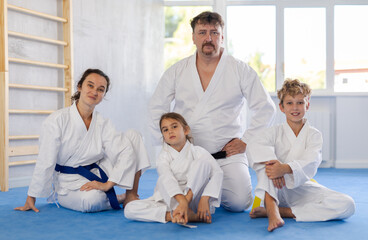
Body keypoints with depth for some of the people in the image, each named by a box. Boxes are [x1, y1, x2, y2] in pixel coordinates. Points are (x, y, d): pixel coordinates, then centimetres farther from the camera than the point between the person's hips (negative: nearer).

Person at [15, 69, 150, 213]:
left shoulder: (103, 124, -2)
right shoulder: (56, 120, -14)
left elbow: (125, 151, -11)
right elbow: (45, 163, -14)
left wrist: (108, 184, -24)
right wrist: (31, 199, -10)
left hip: (97, 175, 5)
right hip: (69, 182, -5)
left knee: (133, 136, -9)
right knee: (92, 200, -40)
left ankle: (131, 196, -4)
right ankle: (120, 199, -5)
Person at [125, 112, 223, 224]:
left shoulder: (198, 152, -2)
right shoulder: (163, 157, -3)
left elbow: (217, 172, -17)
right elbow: (167, 179, -22)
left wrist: (205, 198, -31)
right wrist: (182, 200, -40)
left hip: (194, 197, -1)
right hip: (170, 200, 1)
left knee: (204, 160, -18)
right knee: (129, 210, -22)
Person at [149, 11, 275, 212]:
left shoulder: (241, 71, 0)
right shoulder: (177, 72, 4)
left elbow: (265, 108, 4)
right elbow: (157, 107, 13)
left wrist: (246, 141, -1)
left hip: (228, 153, -1)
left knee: (238, 202, -15)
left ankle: (214, 188, 21)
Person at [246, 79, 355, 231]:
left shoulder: (314, 134, 2)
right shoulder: (276, 132, 3)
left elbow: (311, 163, -17)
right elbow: (254, 146, -18)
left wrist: (285, 168, -37)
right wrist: (271, 162, -38)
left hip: (302, 188, 1)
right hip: (277, 190, -1)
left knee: (347, 205, -20)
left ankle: (285, 211, -23)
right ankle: (272, 209, -40)